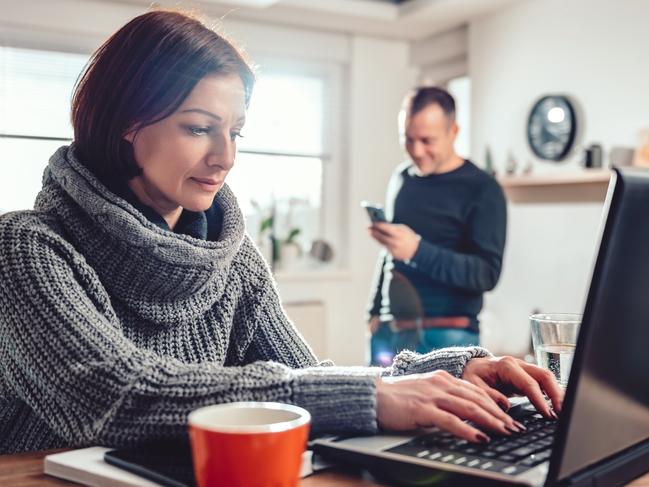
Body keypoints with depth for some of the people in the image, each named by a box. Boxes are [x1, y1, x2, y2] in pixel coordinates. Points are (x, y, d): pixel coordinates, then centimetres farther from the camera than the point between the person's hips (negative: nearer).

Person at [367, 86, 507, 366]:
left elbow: (487, 273, -15)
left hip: (447, 336, -5)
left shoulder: (482, 190, -7)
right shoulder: (401, 178, 11)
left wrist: (417, 250, -24)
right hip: (390, 331, 5)